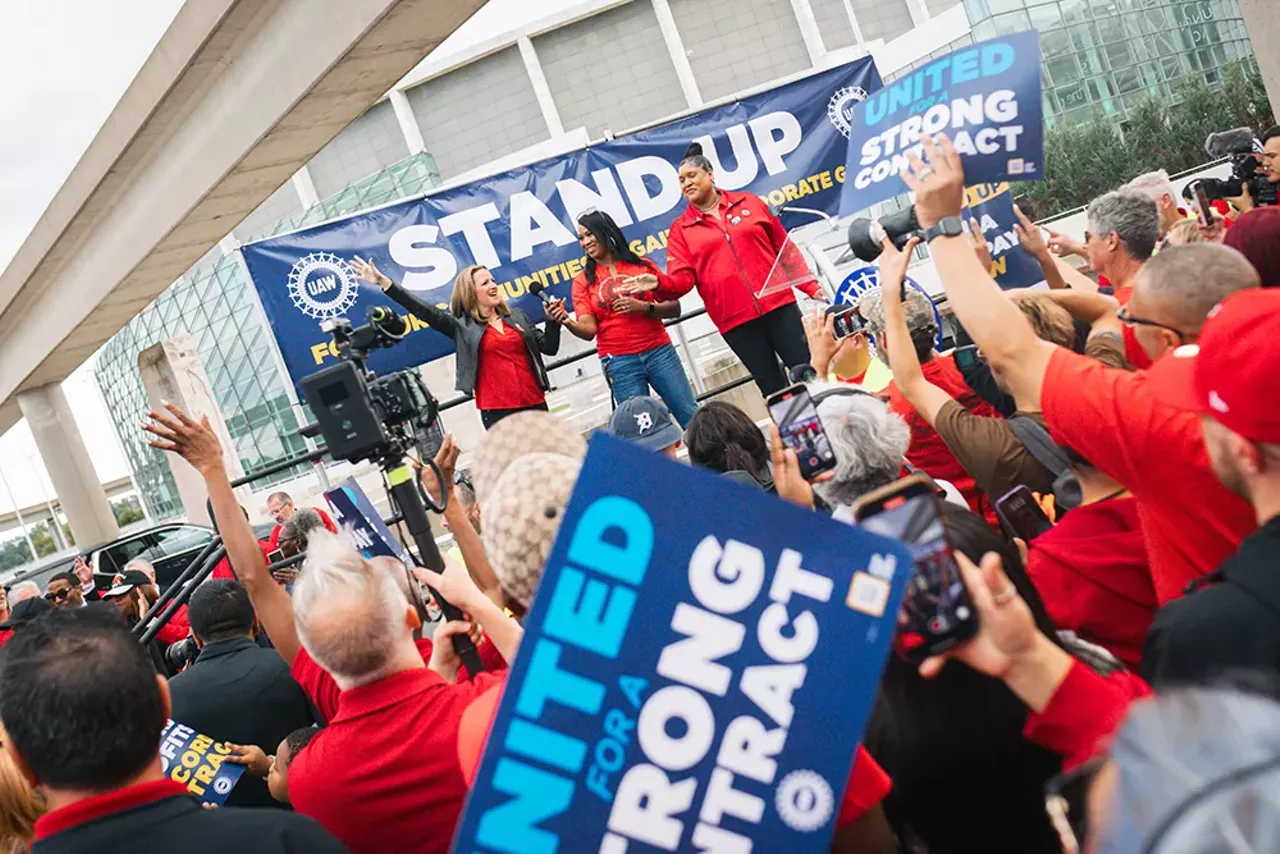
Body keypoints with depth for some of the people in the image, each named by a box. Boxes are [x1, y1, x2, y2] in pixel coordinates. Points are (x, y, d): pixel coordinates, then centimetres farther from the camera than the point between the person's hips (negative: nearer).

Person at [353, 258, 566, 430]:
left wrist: (553, 321, -7)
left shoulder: (516, 315, 13)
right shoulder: (462, 325, 3)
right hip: (497, 410, -3)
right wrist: (384, 283, -13)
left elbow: (549, 347, 11)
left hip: (534, 403, 3)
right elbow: (424, 311, -6)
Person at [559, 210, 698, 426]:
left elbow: (674, 308, 3)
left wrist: (644, 307, -14)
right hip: (619, 362, -1)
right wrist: (567, 322, -26)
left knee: (692, 417, 3)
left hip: (659, 351, 1)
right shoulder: (583, 281, 5)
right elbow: (588, 330, -6)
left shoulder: (642, 265, 6)